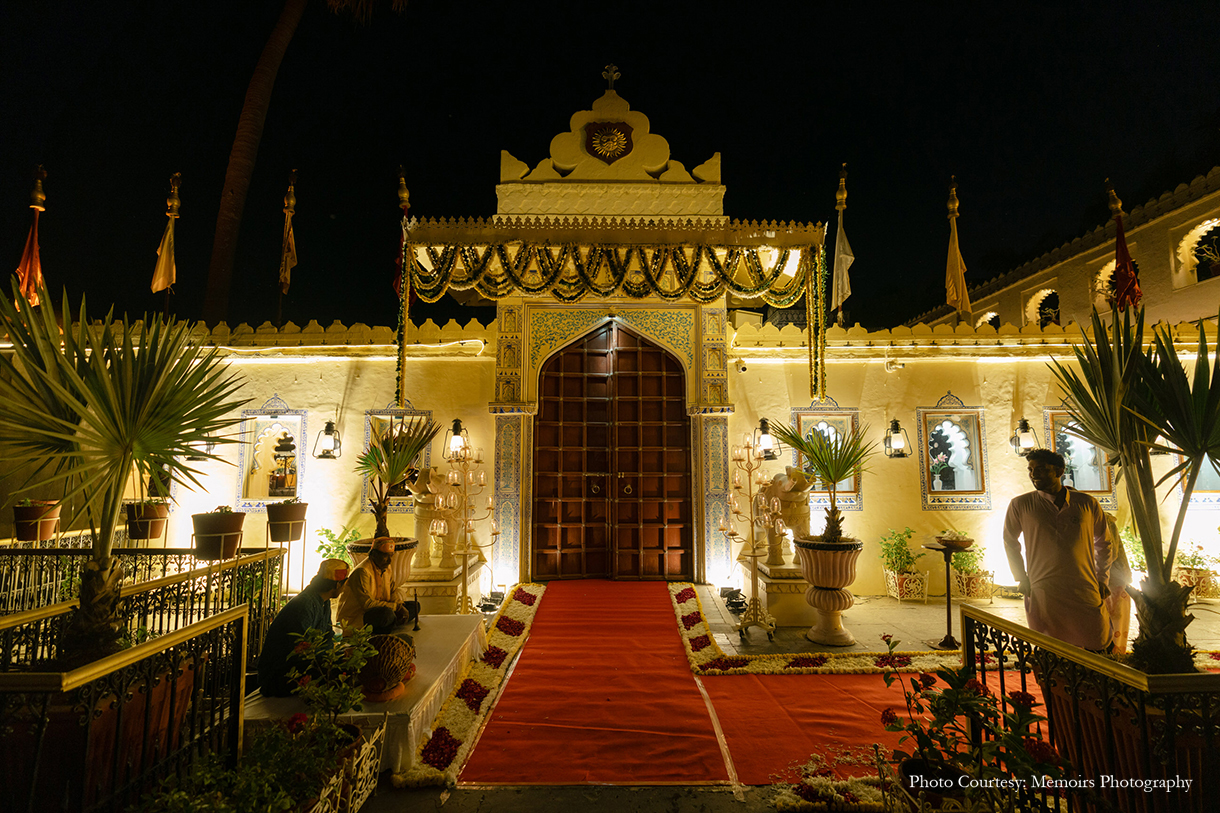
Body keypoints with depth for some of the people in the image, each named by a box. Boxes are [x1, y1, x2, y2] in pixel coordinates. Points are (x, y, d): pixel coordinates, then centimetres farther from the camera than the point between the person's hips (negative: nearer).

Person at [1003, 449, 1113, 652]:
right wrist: (1021, 579, 7)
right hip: (1042, 595, -1)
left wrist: (1102, 580, 11)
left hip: (1087, 595, 1)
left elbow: (1104, 544, 19)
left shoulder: (1087, 504, 4)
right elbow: (1010, 542, 12)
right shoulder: (1020, 505, 0)